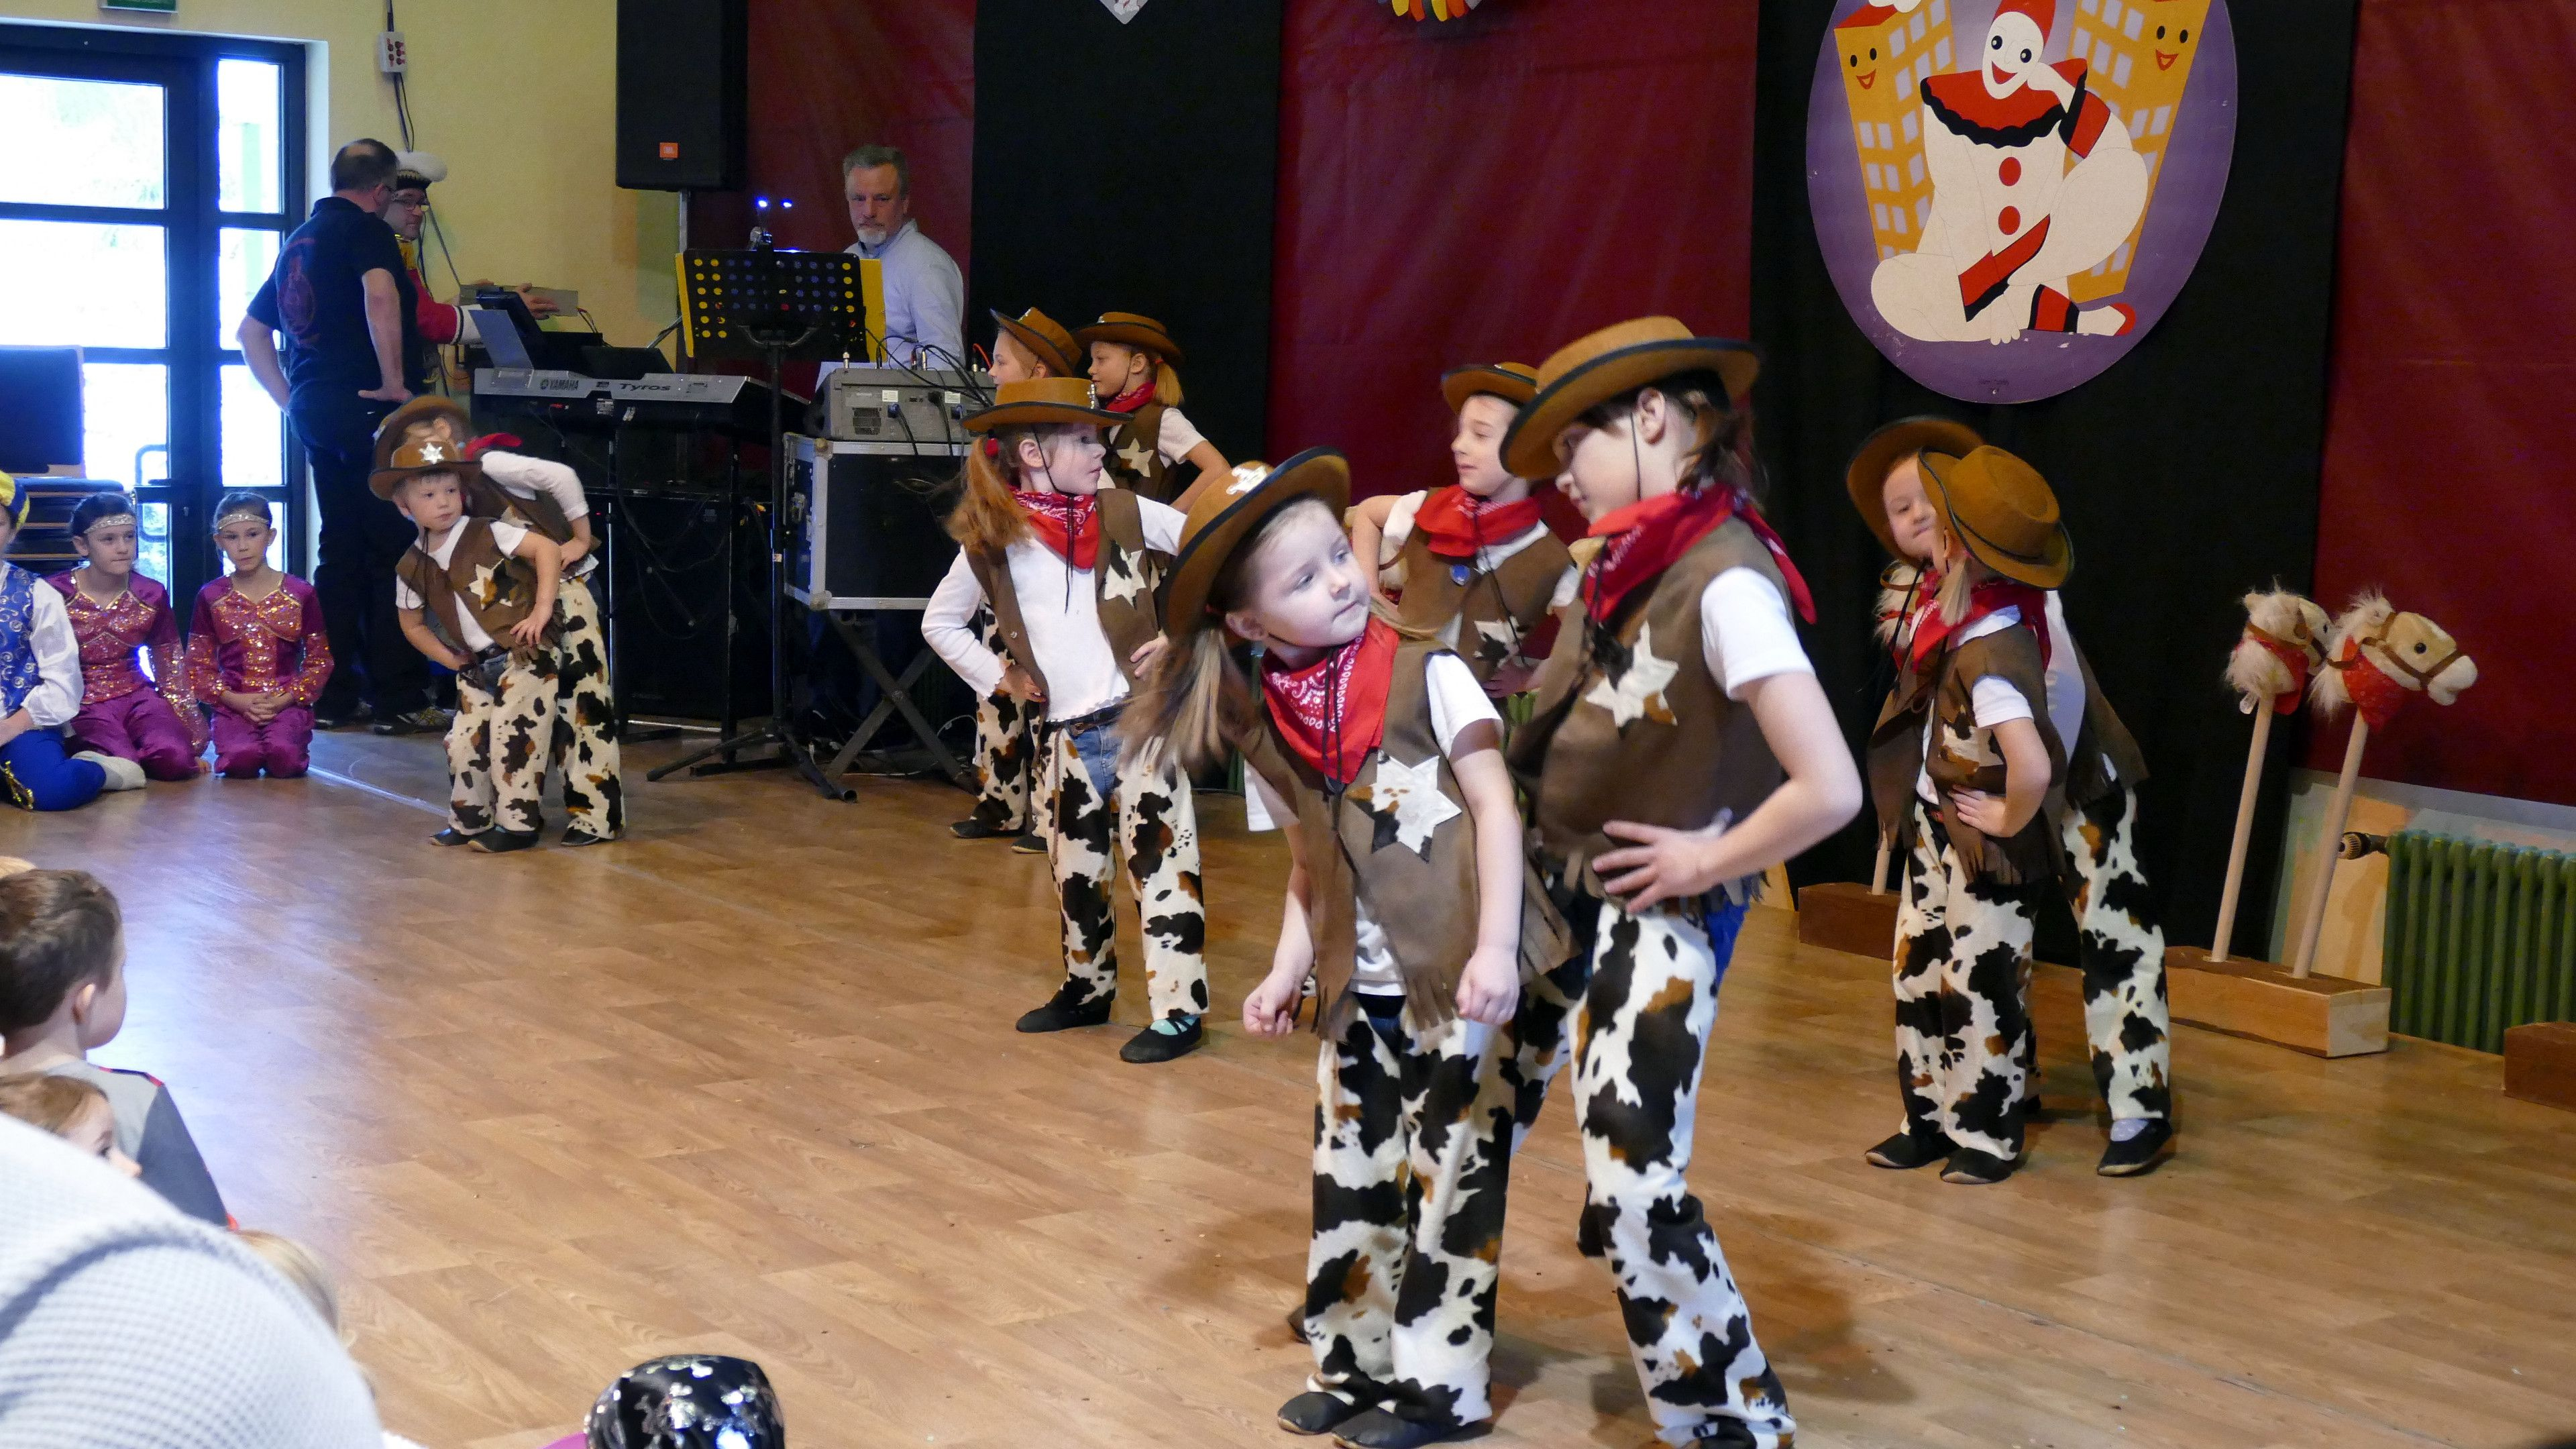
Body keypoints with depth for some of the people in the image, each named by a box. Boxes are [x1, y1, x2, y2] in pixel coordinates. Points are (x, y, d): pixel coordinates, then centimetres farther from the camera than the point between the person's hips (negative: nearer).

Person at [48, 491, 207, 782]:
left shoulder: (152, 595, 4)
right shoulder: (54, 594, -6)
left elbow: (172, 671, 10)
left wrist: (194, 740, 7)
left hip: (136, 695, 3)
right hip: (82, 703, -2)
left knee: (175, 757, -28)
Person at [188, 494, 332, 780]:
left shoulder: (301, 594, 4)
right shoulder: (211, 597, 7)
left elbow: (319, 660, 6)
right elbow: (198, 665, 8)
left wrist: (285, 699, -9)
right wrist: (235, 700, -9)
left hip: (287, 704, -1)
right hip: (233, 705, 1)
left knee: (283, 756, -32)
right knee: (240, 757, -32)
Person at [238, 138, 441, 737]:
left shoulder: (299, 240, 20)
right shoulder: (365, 228, -6)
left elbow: (251, 332, 24)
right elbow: (380, 294, -27)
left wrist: (292, 400, 19)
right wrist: (395, 381, -19)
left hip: (315, 412, 8)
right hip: (368, 410, -8)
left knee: (340, 552, 12)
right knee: (394, 552, -5)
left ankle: (332, 695, 13)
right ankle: (398, 700, -6)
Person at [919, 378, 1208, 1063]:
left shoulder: (1126, 513, -2)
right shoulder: (992, 539, 2)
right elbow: (940, 622, 15)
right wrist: (997, 677, 6)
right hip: (1067, 735, 3)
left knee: (1160, 862, -3)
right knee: (1076, 871, 15)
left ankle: (1177, 1007, 3)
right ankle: (1087, 988, 33)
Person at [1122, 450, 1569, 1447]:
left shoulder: (1429, 675, -10)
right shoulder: (1266, 730, 3)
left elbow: (1496, 808, -12)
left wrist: (1496, 949, -19)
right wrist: (1286, 973, 2)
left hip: (1459, 981, -5)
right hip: (1360, 993, 5)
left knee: (1448, 1177, 2)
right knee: (1350, 1177, 11)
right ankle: (1356, 1365, 27)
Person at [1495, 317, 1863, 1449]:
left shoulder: (1725, 582, -24)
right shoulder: (1628, 562, 2)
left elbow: (1829, 790, -31)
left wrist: (1707, 863, -19)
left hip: (1656, 916, -9)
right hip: (1565, 891, 9)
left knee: (1631, 1186, -12)